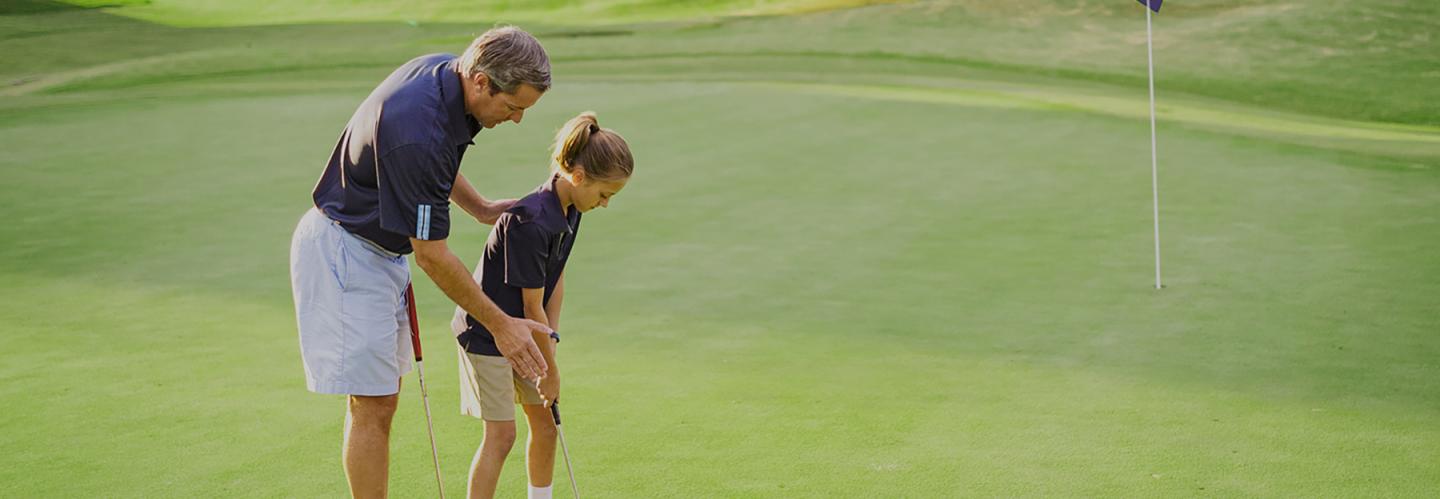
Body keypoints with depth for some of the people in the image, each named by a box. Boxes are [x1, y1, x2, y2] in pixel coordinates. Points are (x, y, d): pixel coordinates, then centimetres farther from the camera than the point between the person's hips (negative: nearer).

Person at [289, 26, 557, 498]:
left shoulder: (444, 70, -6)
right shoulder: (417, 130, -33)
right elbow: (433, 257, -25)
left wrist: (481, 208, 9)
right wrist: (500, 324, -16)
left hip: (379, 248, 10)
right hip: (345, 252, -10)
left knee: (379, 399, 13)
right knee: (372, 406, -6)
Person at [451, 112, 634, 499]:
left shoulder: (570, 208, -3)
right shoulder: (531, 222, -30)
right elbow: (532, 306, -23)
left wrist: (551, 337, -3)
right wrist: (551, 369, -13)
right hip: (487, 333, -9)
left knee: (546, 423, 12)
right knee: (501, 432, -8)